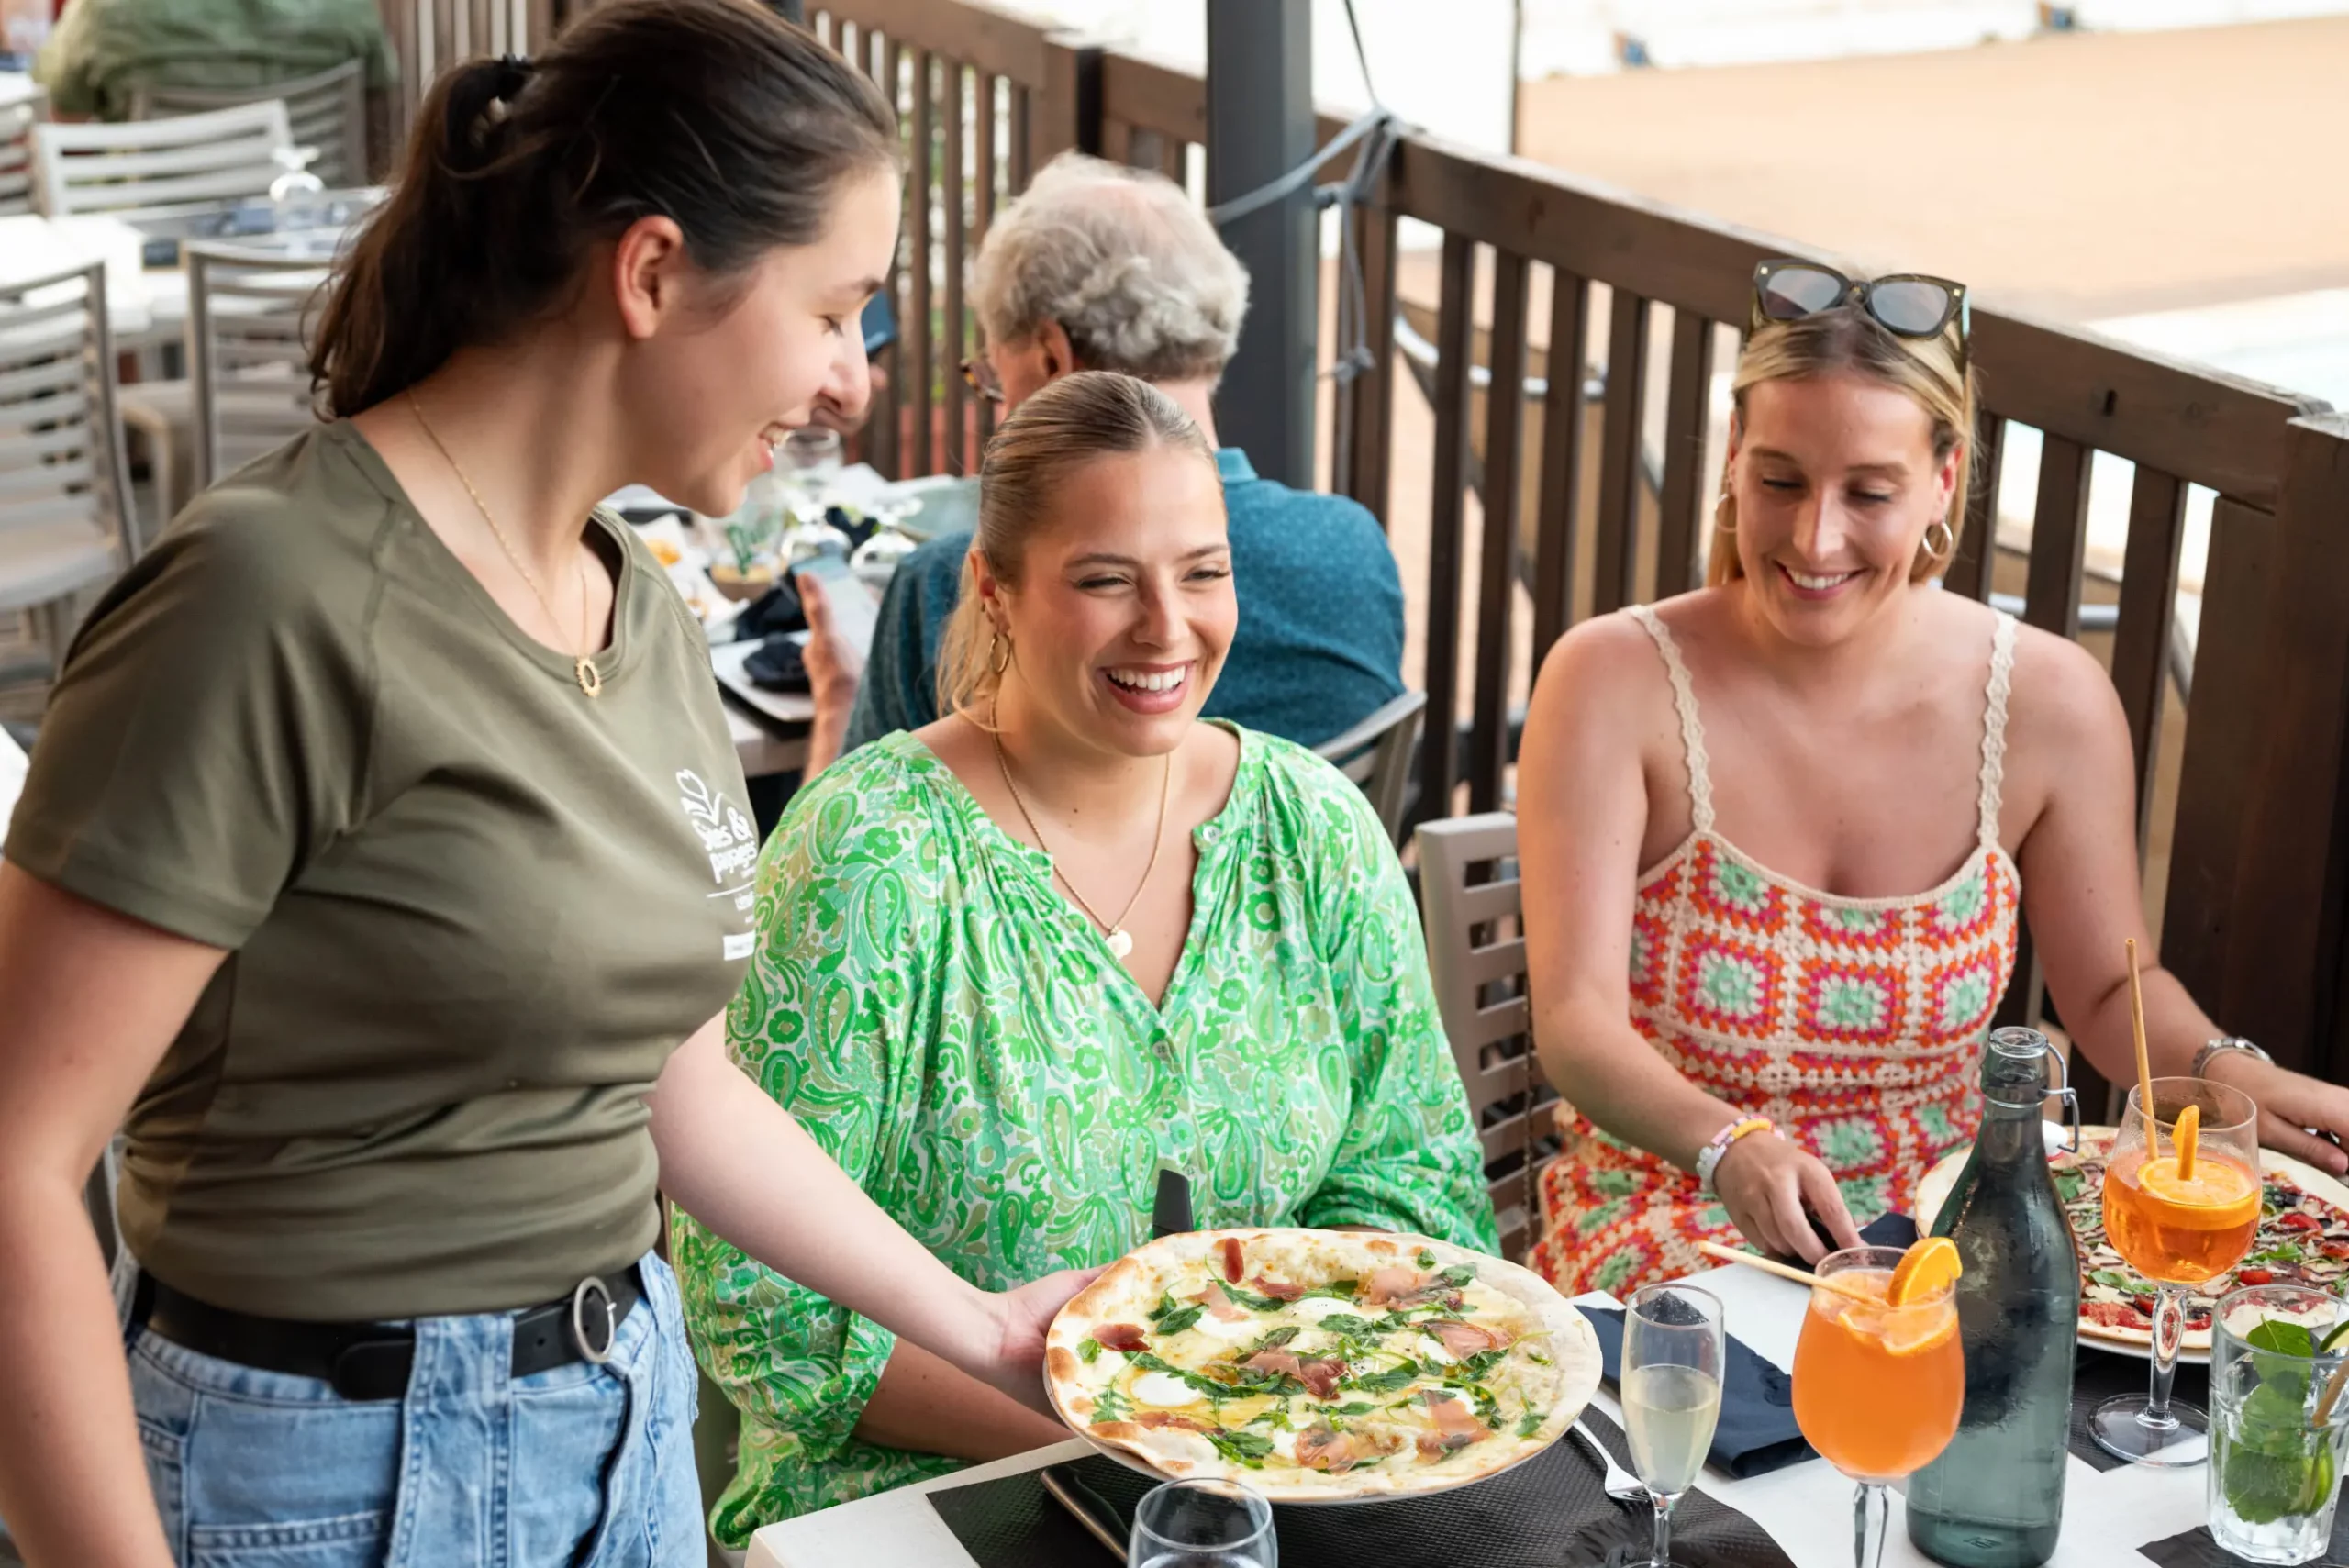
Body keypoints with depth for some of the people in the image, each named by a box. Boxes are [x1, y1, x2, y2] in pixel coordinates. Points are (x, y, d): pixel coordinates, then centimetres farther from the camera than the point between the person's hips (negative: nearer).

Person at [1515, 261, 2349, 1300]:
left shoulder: (2050, 702, -4)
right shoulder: (1615, 683, -13)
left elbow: (2111, 986, 9)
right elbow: (1575, 1020, -20)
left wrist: (2222, 1069, -13)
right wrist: (1731, 1147, -39)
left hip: (1945, 1217, 4)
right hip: (1675, 1221, -3)